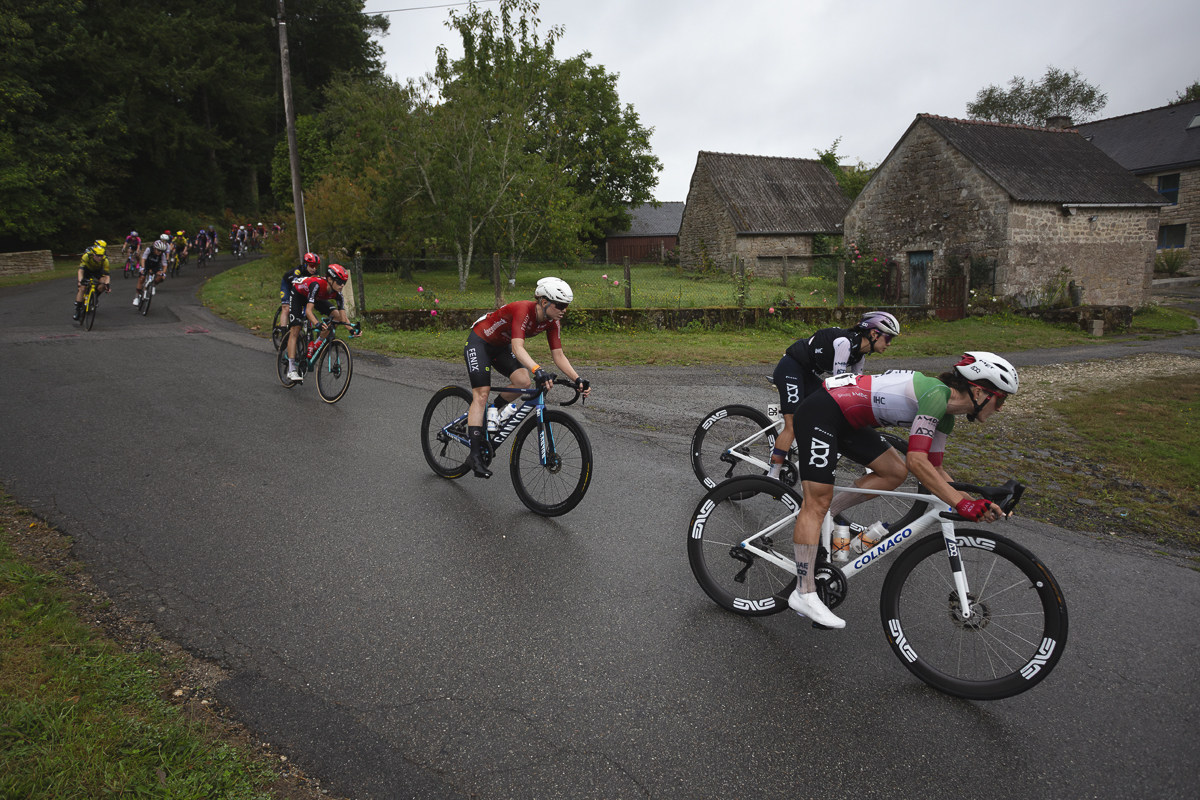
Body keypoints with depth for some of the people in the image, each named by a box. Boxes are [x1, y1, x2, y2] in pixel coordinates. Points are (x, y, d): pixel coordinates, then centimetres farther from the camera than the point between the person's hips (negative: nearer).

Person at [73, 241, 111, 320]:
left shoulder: (105, 260, -31)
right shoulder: (87, 256, -35)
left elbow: (106, 275, -29)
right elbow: (81, 270, -38)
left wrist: (107, 284, -47)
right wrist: (81, 280, -53)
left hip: (97, 270, 1)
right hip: (87, 270, -1)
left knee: (103, 285, -25)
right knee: (82, 288, -16)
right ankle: (77, 310, -9)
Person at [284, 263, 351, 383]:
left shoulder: (337, 294, -25)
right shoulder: (317, 284, -41)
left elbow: (343, 317, -24)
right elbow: (308, 311, -48)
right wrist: (318, 324, -64)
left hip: (317, 298, 6)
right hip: (298, 294, -6)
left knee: (336, 315, -15)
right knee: (295, 331, -14)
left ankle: (317, 344, 0)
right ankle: (291, 370, -15)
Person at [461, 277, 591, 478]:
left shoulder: (552, 321, -13)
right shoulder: (523, 310, -34)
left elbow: (558, 355, -10)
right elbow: (518, 348, -45)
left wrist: (577, 380, -20)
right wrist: (538, 370, -59)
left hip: (501, 346, 7)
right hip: (479, 342, -7)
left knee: (523, 382, -16)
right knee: (481, 394, -14)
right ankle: (476, 456, -14)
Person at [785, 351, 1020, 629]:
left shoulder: (945, 416, 9)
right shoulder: (936, 394, -20)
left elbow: (935, 470, 14)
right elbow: (917, 461, -26)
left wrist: (976, 504, 3)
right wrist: (961, 504, -24)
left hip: (845, 419, 10)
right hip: (819, 413, -10)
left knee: (895, 472, 8)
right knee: (818, 501, -10)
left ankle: (814, 520, 10)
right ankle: (804, 594, -5)